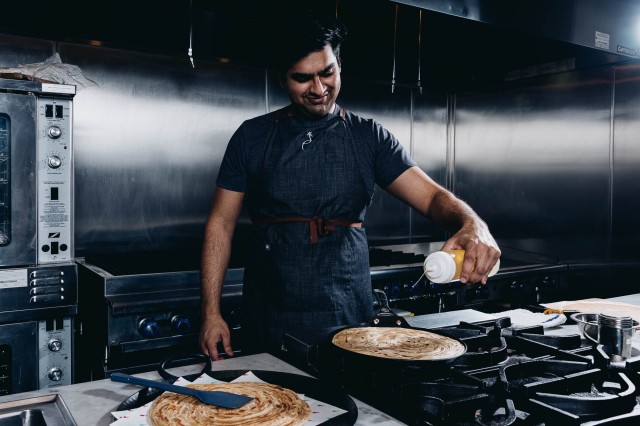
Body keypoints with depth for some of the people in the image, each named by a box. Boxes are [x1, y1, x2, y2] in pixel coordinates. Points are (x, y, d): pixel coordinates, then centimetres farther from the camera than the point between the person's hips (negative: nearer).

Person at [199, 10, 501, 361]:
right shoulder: (253, 137, 1)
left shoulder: (370, 137, 1)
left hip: (348, 318, 1)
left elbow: (431, 196, -7)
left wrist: (473, 224, -30)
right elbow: (221, 224, 2)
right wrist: (211, 313, -5)